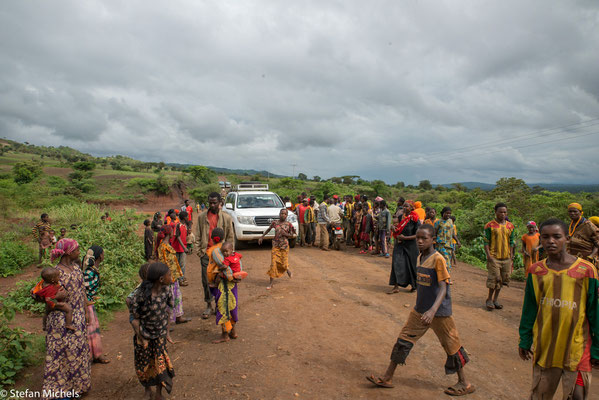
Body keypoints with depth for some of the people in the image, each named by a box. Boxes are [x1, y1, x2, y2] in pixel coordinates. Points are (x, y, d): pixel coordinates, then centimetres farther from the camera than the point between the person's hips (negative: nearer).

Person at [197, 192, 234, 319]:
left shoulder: (226, 218, 0)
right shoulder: (201, 217, 6)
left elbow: (230, 237, 3)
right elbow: (198, 236, 9)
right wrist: (199, 251, 2)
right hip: (206, 253, 2)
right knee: (206, 281, 3)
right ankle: (209, 305, 17)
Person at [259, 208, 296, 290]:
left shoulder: (288, 224, -3)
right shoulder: (275, 223, 0)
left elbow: (291, 235, 3)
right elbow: (269, 229, 17)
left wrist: (285, 234, -15)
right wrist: (262, 236, 17)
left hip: (284, 246, -1)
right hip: (276, 245, 1)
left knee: (284, 263, 2)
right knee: (273, 263, -4)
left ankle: (287, 269, 41)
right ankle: (271, 283, 2)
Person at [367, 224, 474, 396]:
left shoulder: (438, 259, -18)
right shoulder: (420, 258, 5)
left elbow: (443, 288, -24)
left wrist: (433, 310, -37)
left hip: (439, 312, -7)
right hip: (419, 310, 8)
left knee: (451, 345, 8)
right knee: (404, 339, 7)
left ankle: (464, 383, 30)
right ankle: (387, 378, 16)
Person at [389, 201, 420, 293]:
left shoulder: (415, 220, -12)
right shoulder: (401, 217, 5)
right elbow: (397, 229, 19)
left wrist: (404, 238, -20)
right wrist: (394, 228, -4)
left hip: (410, 247, -5)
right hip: (399, 245, 5)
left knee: (411, 266, 8)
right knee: (397, 264, -3)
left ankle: (414, 286, 29)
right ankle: (396, 287, 2)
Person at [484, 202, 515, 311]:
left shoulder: (510, 226, 10)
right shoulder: (490, 225, -4)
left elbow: (511, 242, 14)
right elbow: (486, 242, -5)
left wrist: (511, 257, 9)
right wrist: (489, 256, -14)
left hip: (506, 258, 5)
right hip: (494, 257, -5)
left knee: (502, 279, 9)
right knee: (494, 278, -6)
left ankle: (495, 300, 21)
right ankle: (490, 299, 10)